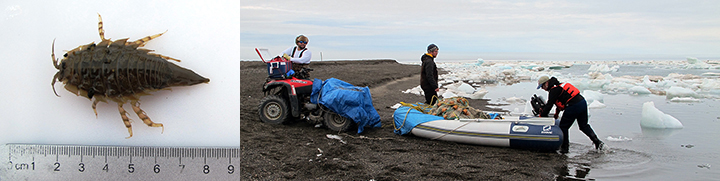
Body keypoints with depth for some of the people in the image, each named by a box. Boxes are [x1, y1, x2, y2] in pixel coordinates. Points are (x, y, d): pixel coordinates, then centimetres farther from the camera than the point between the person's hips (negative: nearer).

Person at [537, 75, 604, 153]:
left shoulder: (553, 90, -7)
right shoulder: (559, 86, 22)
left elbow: (549, 105, -11)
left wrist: (541, 116, -5)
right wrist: (556, 113, 30)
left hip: (573, 107, -9)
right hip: (582, 102, 10)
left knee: (563, 127, 3)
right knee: (584, 126, 21)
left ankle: (564, 148, 8)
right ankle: (597, 142, 16)